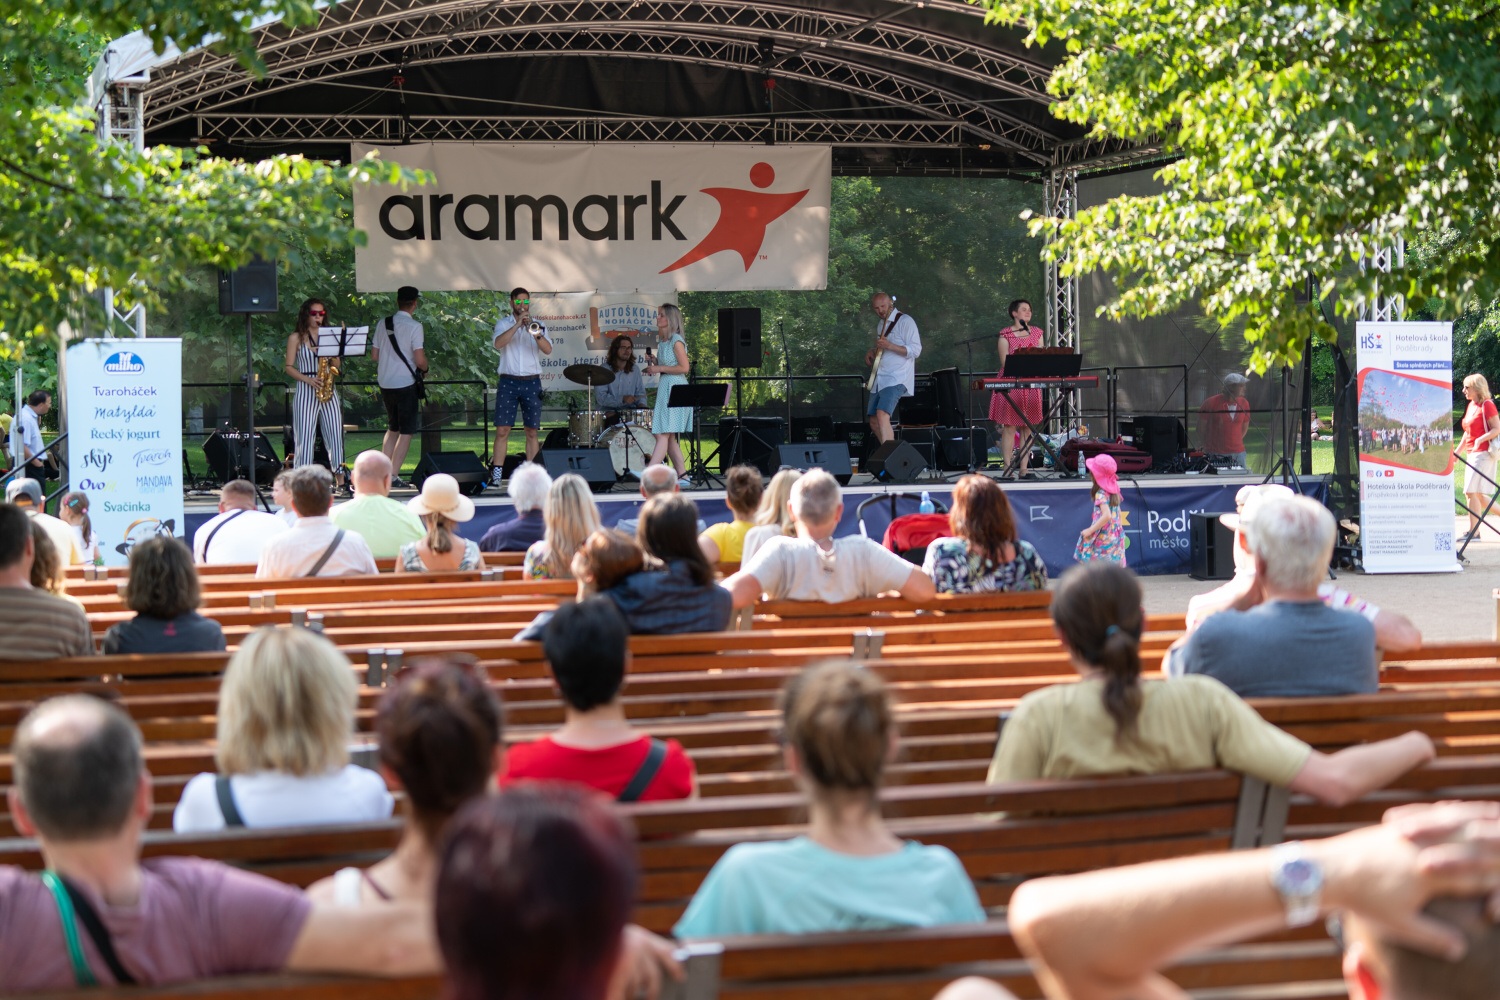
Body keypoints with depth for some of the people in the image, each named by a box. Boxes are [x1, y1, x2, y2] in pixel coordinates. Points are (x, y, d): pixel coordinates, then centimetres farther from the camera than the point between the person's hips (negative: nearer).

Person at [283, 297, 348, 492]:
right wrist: (308, 379, -14)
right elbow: (289, 367, 0)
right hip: (305, 390, -3)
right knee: (305, 436, -5)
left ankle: (341, 480, 3)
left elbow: (337, 364, 13)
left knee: (335, 433, 0)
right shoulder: (296, 338, 4)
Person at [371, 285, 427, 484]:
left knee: (392, 428, 20)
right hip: (406, 384, -6)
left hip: (385, 383, 6)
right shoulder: (413, 326, -11)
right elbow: (419, 359, -16)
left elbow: (374, 355, 10)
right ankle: (393, 475, -3)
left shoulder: (383, 324, 6)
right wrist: (424, 370, 4)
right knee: (406, 432, 2)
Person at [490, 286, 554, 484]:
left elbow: (548, 349, -5)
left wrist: (536, 334, -23)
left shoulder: (538, 325, 11)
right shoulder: (503, 323, 7)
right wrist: (517, 324, -20)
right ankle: (496, 475, -7)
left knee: (532, 432, 1)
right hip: (508, 382, -2)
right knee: (502, 430, -7)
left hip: (531, 383, 2)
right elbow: (498, 343, -13)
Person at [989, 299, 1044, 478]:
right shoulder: (1005, 334, -1)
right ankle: (1008, 468, -4)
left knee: (1028, 427, 3)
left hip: (1031, 385, 4)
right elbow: (1004, 362, -7)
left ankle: (1024, 469, 5)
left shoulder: (1036, 333, 13)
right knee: (1009, 426, -6)